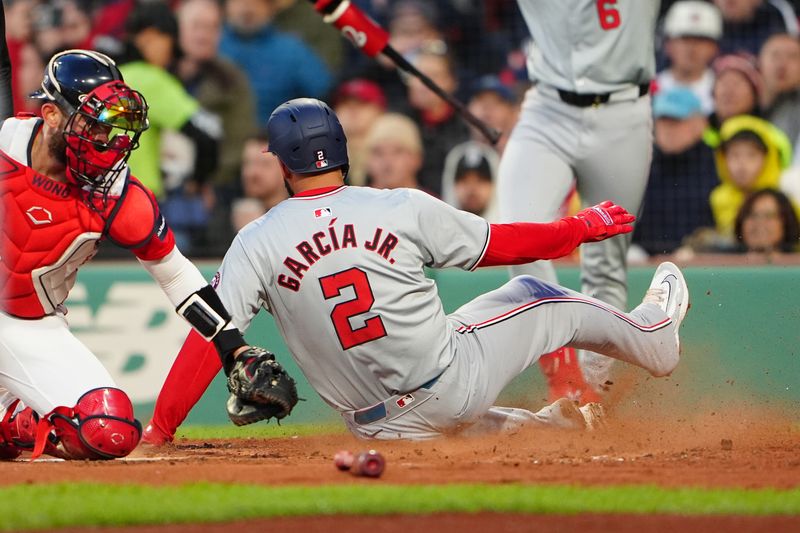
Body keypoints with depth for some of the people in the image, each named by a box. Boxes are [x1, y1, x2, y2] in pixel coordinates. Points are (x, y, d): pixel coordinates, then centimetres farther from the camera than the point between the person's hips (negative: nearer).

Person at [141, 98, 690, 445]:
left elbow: (208, 338, -15)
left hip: (380, 426, 1)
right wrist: (582, 227, 18)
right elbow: (501, 244, 2)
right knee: (534, 297, 24)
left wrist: (160, 429, -9)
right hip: (452, 381, -1)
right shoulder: (403, 209, -10)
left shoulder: (256, 244, -8)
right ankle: (653, 334, 45)